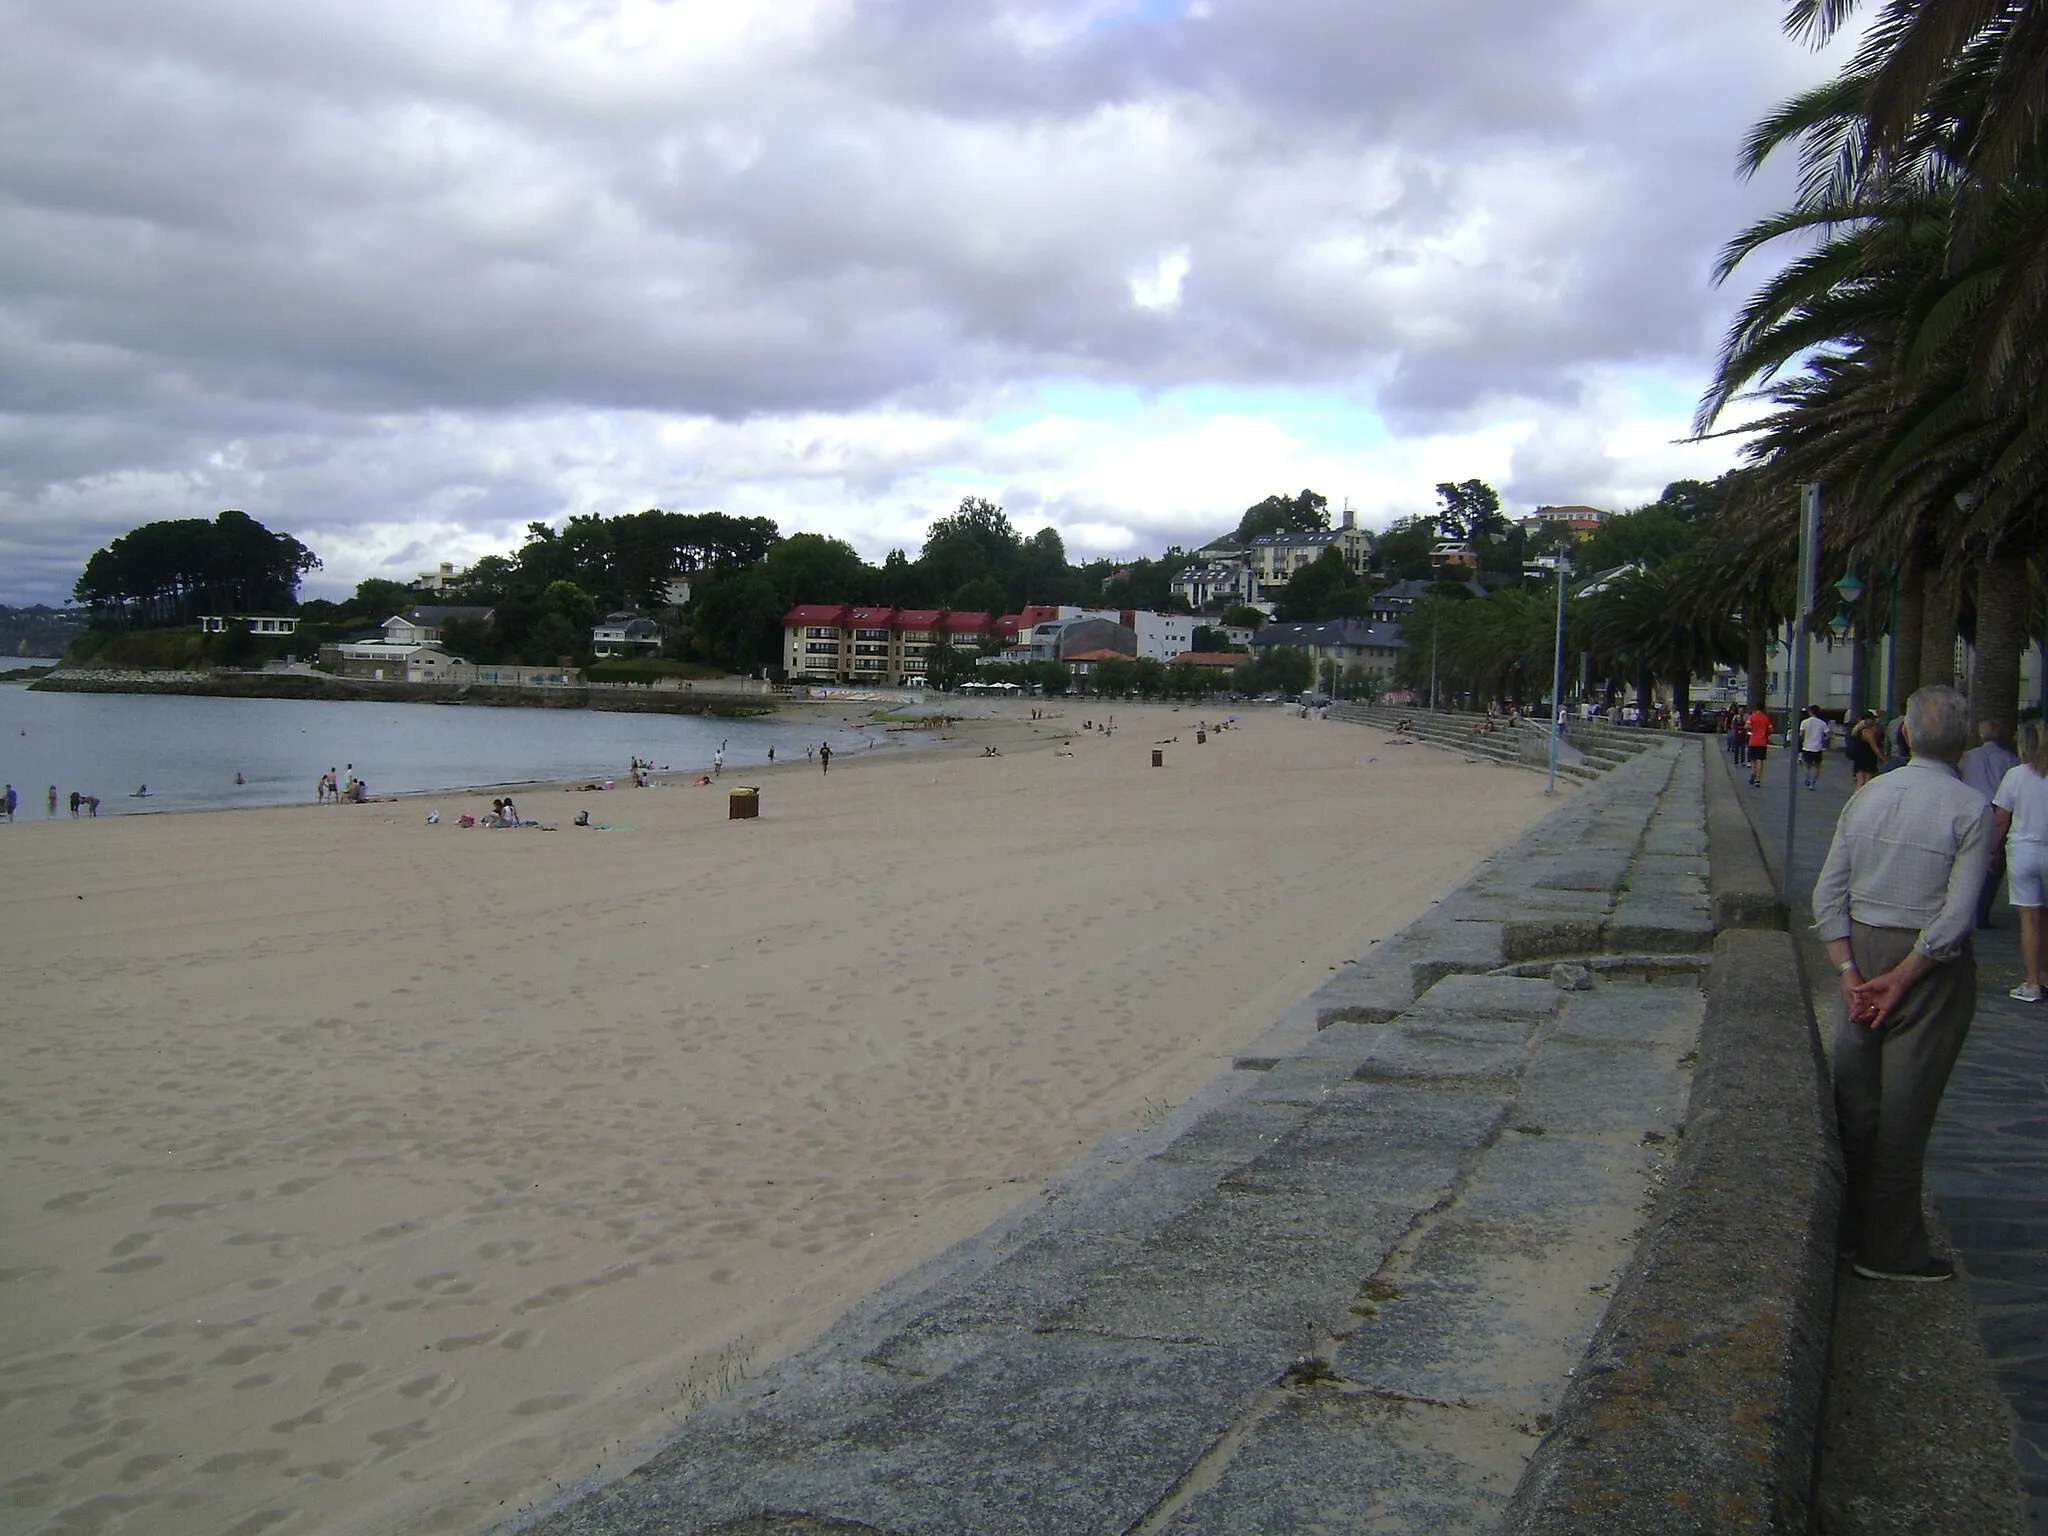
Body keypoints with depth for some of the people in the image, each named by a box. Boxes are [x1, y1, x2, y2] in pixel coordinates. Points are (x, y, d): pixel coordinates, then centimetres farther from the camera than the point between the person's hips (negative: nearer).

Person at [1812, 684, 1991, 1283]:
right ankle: (1890, 1248, 10)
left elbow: (1828, 894, 1)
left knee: (1855, 1099, 13)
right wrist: (1900, 980, -11)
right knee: (1905, 1110, 2)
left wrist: (1850, 972, -1)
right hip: (1934, 965, -4)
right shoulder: (1971, 808, -11)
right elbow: (1957, 916, -16)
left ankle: (1849, 1231, 23)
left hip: (1862, 948, 5)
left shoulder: (1867, 796, 2)